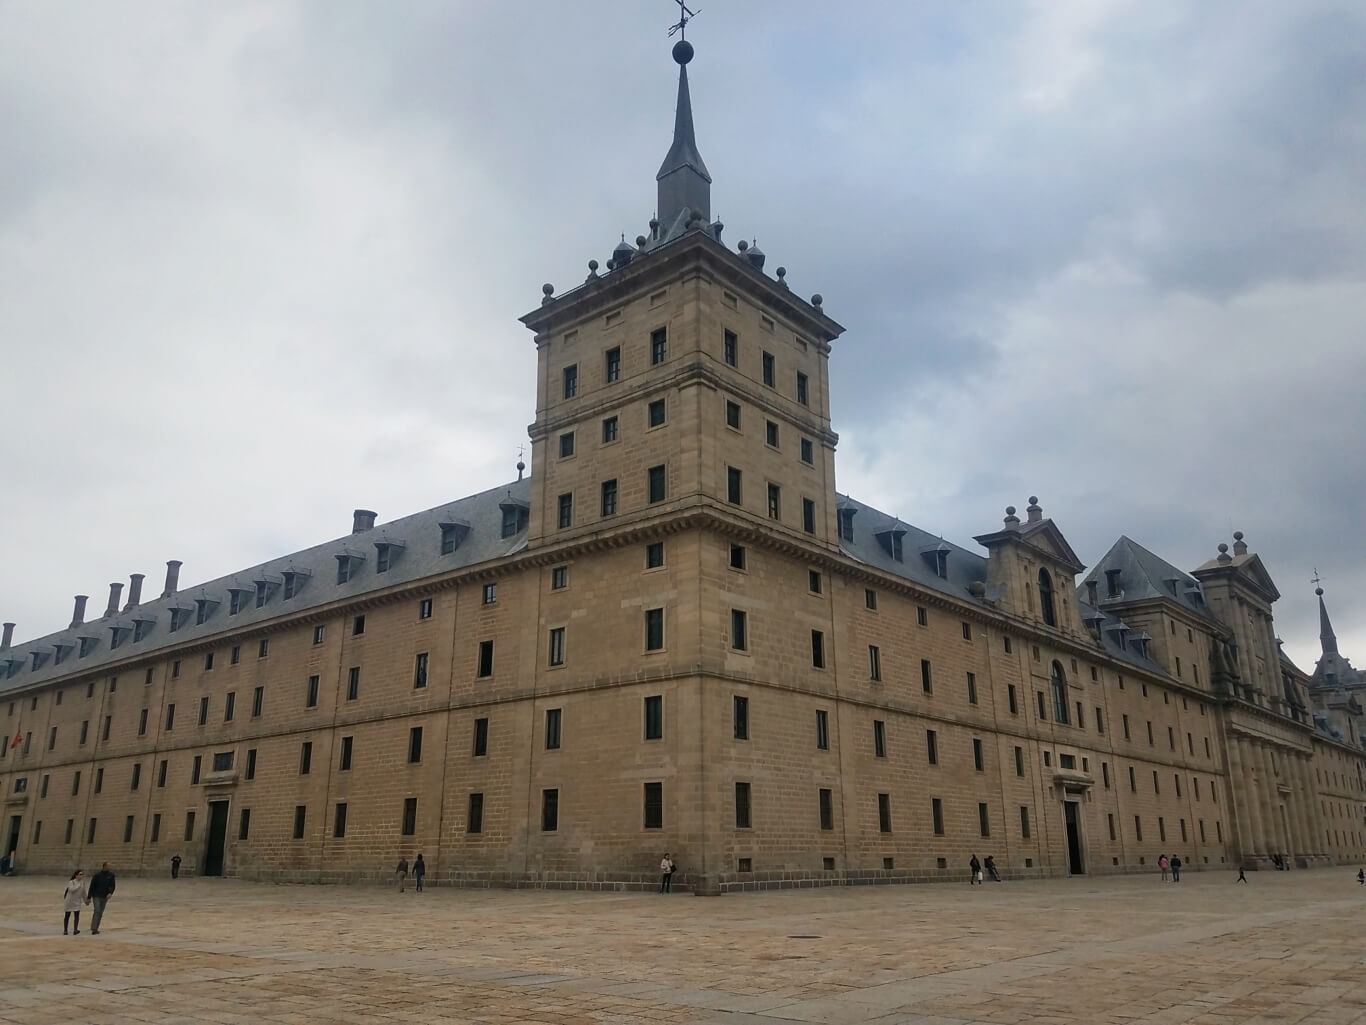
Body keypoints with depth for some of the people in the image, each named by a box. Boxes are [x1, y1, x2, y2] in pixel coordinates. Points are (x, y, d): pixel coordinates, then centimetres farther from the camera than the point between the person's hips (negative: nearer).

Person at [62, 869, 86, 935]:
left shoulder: (83, 882, -1)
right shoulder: (71, 882, -16)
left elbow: (83, 892, 11)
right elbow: (72, 889, -35)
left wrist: (85, 900, 18)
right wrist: (79, 885, -33)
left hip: (77, 902, 3)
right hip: (69, 901, -3)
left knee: (77, 916, -9)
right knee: (67, 916, 10)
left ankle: (76, 930, -11)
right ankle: (65, 930, 23)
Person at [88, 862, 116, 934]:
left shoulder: (111, 875, -1)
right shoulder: (97, 875, -10)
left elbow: (112, 885, -2)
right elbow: (92, 886, -6)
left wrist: (110, 893, -21)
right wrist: (89, 897, -6)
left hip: (105, 897, 4)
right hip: (96, 896, -4)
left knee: (100, 913, 7)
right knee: (97, 911, -15)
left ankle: (95, 928, 16)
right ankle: (93, 929, -16)